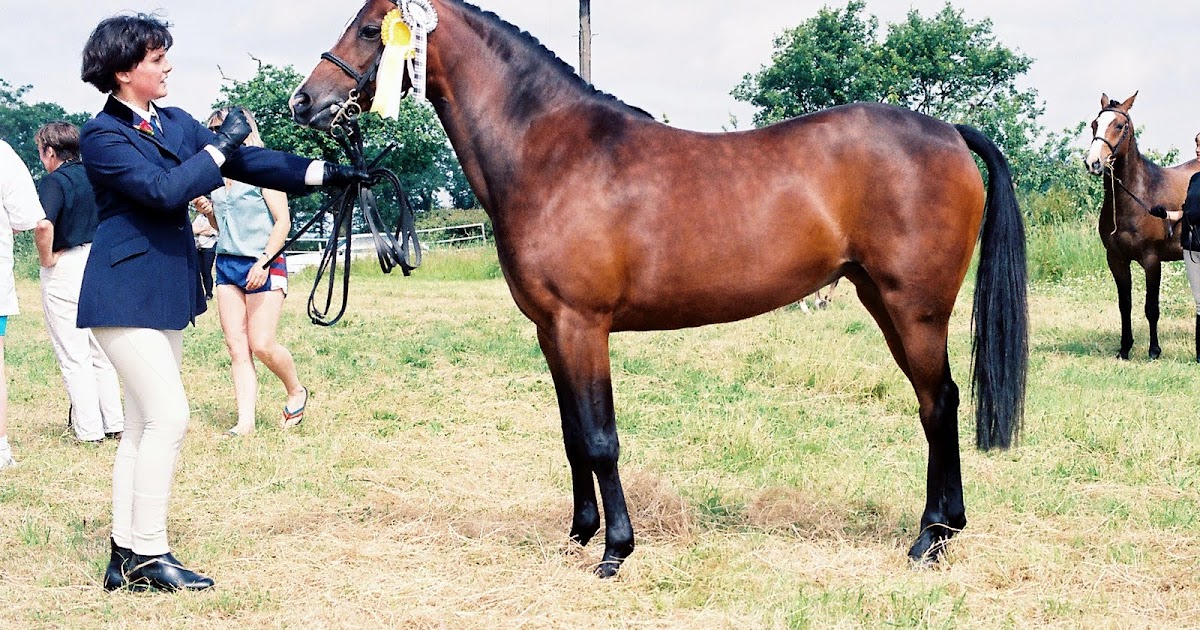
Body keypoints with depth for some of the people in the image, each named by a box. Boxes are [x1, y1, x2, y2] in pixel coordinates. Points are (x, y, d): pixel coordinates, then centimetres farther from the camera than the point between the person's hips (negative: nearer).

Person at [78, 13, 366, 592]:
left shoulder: (176, 123, 10)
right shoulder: (101, 135, -11)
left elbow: (245, 162, 7)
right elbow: (165, 190, -23)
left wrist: (322, 173, 0)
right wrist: (221, 144, -15)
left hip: (169, 291, 8)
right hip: (126, 293, -8)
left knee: (145, 426, 10)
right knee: (168, 417, -12)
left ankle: (126, 559, 16)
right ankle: (148, 556, -3)